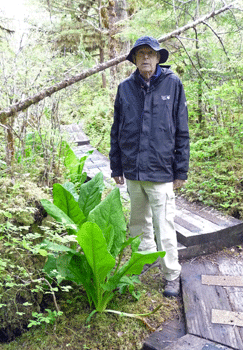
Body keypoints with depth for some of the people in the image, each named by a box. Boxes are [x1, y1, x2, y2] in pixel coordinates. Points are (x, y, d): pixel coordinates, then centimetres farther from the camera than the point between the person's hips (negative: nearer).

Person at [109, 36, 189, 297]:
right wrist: (116, 167, 10)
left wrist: (181, 170, -2)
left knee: (164, 227, 0)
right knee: (138, 221, 17)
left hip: (160, 171, -3)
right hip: (133, 170, 4)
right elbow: (116, 131, 12)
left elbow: (182, 131, 0)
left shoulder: (172, 84, -1)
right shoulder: (125, 88, 6)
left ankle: (171, 275, 17)